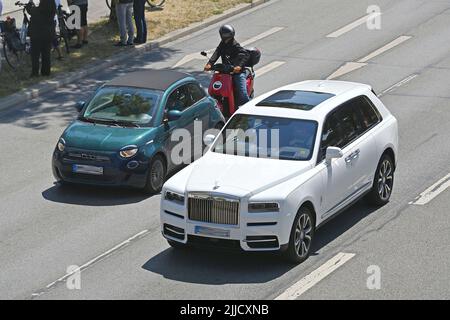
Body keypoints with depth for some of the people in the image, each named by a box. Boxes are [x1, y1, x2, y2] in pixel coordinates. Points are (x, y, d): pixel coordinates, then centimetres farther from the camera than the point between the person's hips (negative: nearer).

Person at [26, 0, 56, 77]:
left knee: (35, 55, 4)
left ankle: (35, 72, 2)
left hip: (37, 36, -4)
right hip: (49, 35, 4)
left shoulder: (36, 11, -20)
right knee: (46, 54, 14)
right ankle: (46, 71, 18)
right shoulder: (52, 11, -9)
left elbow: (29, 9, 0)